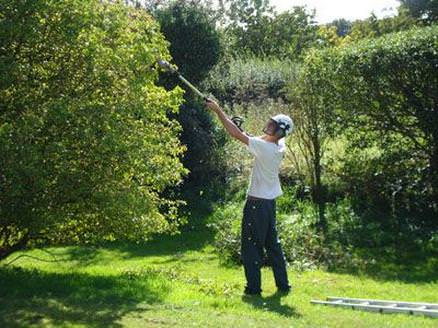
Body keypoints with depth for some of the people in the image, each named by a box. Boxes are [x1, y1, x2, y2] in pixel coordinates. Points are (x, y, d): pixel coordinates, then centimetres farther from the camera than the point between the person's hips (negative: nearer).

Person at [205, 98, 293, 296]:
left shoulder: (264, 147, -20)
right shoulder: (280, 147, 2)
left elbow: (236, 134, -20)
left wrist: (218, 110, -15)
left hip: (256, 203, -8)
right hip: (270, 202, 8)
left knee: (251, 246, 0)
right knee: (273, 244, 15)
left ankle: (253, 287, 3)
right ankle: (283, 285, 19)